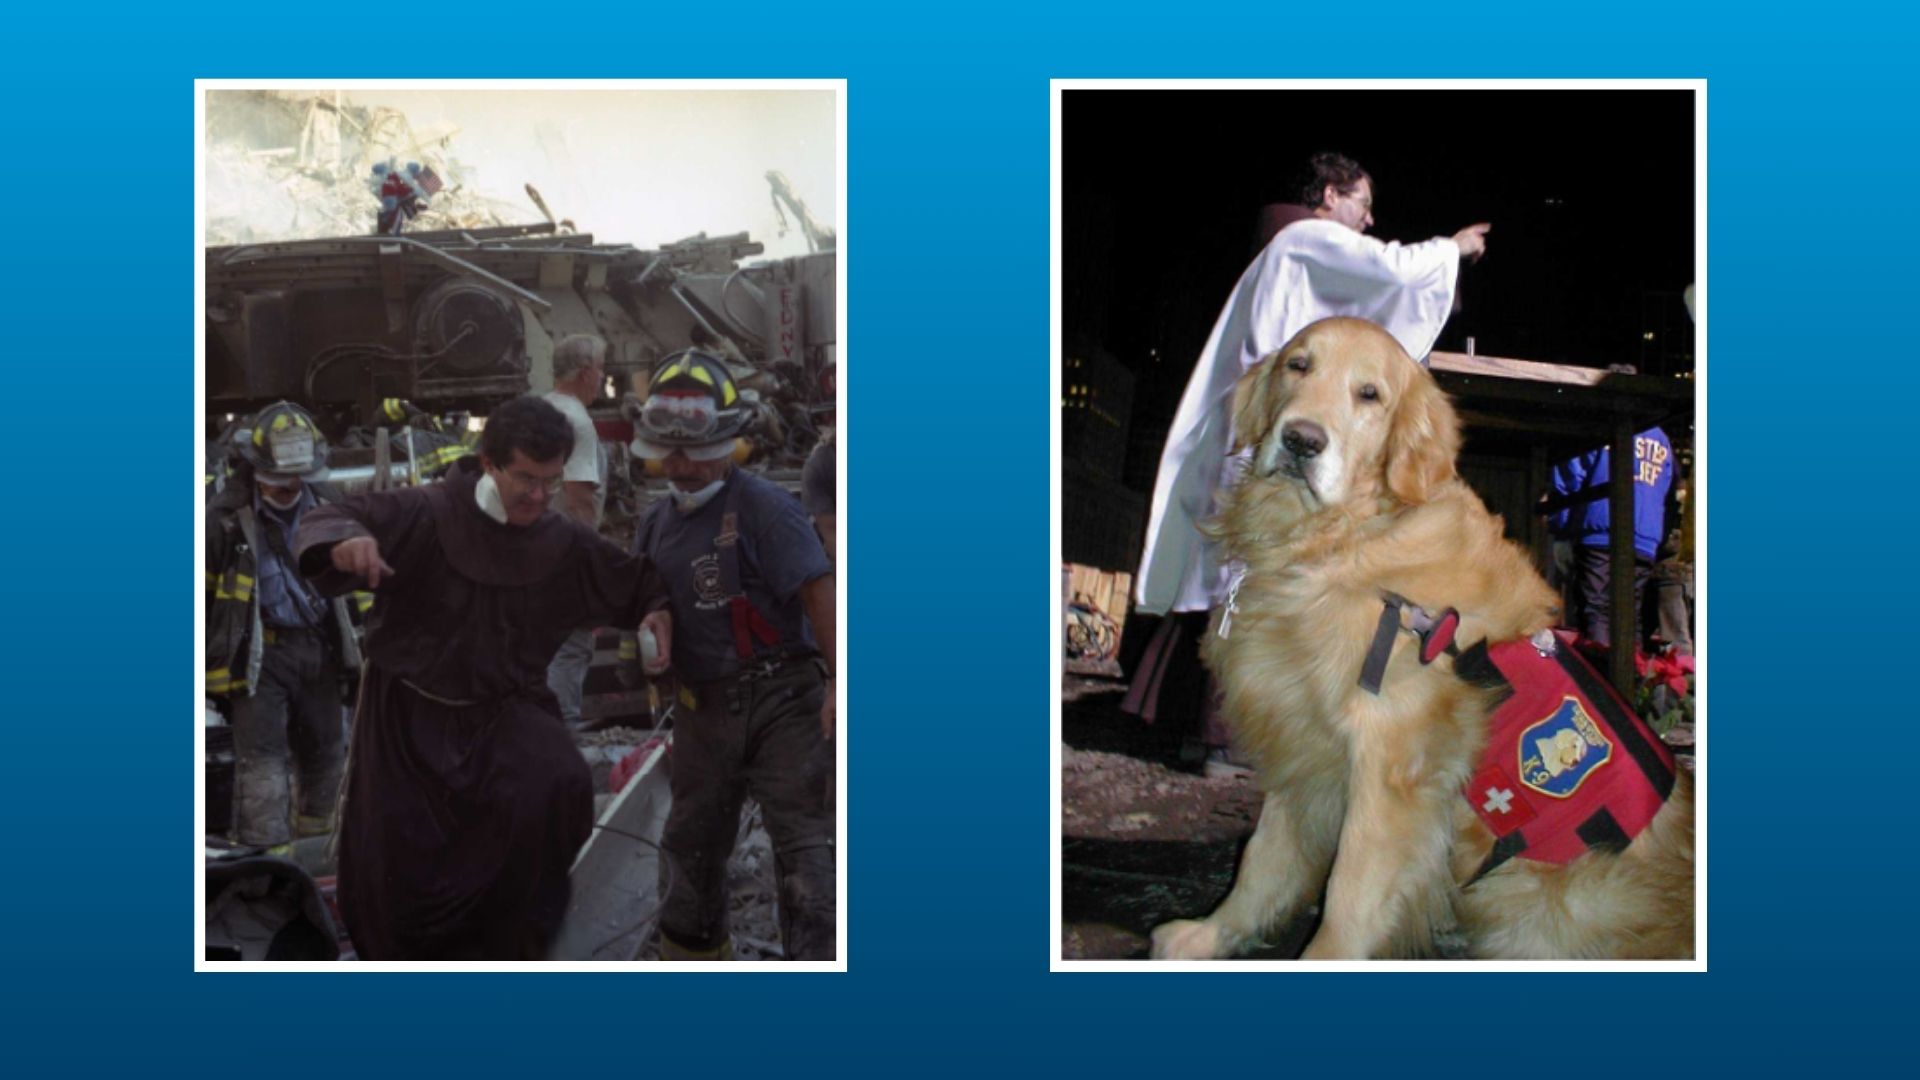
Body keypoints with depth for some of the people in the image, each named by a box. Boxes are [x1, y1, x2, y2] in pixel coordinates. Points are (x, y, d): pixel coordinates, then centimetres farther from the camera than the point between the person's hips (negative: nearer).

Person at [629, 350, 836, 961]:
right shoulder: (658, 524, 11)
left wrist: (841, 680, -26)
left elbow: (816, 590, -19)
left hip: (781, 698, -7)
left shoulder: (763, 508, -12)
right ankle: (689, 947, 40)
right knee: (692, 841, 20)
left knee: (804, 839, -9)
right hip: (705, 706, 7)